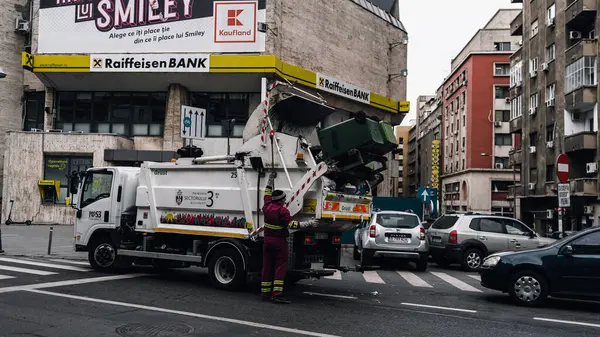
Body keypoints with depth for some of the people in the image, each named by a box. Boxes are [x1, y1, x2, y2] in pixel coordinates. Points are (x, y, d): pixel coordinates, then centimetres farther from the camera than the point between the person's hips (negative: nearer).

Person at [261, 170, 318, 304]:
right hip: (279, 241, -7)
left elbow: (267, 192, 21)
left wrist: (271, 179, 31)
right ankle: (277, 294, -12)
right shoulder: (282, 210, -14)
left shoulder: (267, 206, 5)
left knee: (267, 266, 10)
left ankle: (265, 293, 12)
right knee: (280, 266, -5)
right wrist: (308, 223, -18)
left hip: (267, 240, 7)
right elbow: (291, 224, -20)